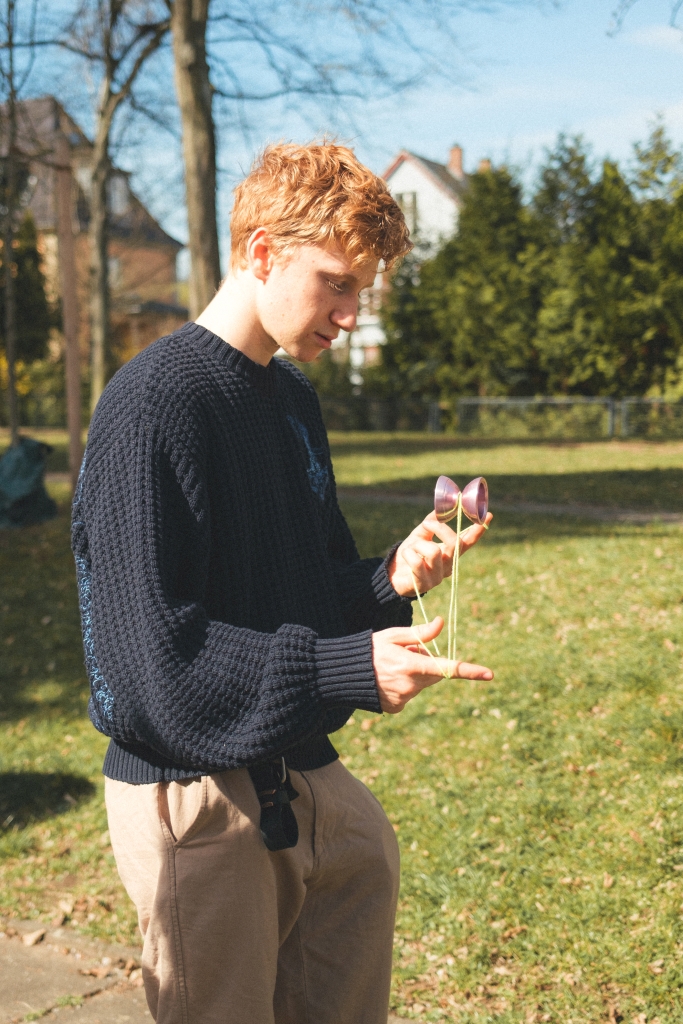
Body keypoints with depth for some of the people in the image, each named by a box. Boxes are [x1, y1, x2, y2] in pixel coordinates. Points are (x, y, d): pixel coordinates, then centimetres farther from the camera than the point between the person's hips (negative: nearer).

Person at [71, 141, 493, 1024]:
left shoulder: (293, 399, 10)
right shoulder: (152, 404, -18)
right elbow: (156, 655, -22)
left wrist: (387, 581, -6)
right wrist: (348, 668, -27)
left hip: (301, 774, 8)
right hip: (193, 796, -8)